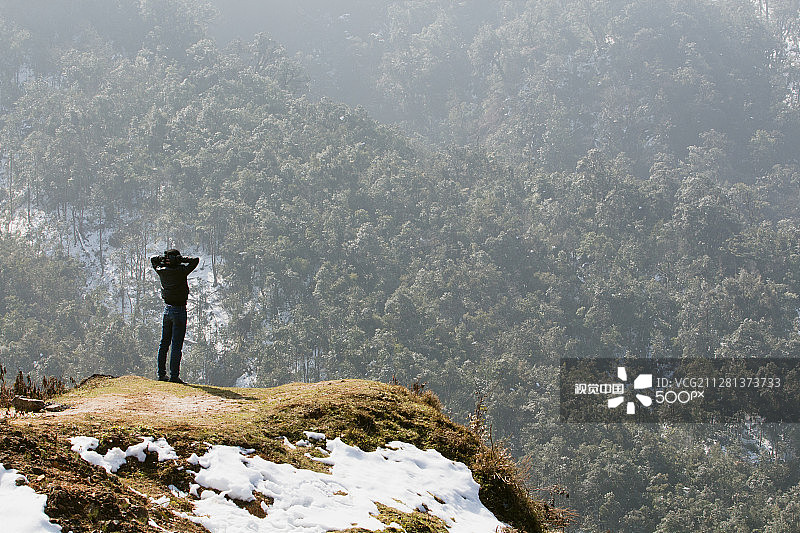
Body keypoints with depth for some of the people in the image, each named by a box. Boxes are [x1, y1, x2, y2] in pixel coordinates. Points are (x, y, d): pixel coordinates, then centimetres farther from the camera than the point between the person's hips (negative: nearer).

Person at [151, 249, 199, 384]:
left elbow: (153, 259, 18)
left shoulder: (162, 271, -1)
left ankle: (161, 374, 16)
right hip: (179, 310, -6)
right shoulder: (181, 271, -16)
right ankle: (174, 375, -5)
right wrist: (181, 260, -8)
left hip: (167, 309, 6)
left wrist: (163, 258, 1)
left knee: (164, 342, 13)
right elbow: (196, 260, -10)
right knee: (176, 345, -4)